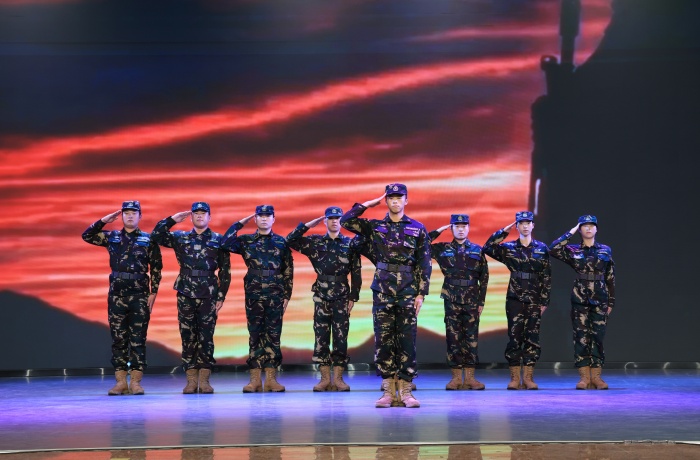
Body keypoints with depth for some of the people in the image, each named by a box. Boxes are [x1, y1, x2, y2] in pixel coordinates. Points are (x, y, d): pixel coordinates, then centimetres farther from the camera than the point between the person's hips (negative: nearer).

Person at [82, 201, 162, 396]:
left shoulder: (148, 240, 4)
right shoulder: (111, 237, 10)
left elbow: (156, 268, 4)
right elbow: (87, 236, 6)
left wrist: (153, 293, -3)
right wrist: (104, 220, -3)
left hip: (140, 295, -2)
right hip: (116, 295, 2)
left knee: (138, 339, -1)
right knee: (118, 339, 3)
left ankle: (135, 382, 2)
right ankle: (121, 382, 7)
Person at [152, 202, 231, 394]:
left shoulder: (218, 240, 6)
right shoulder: (180, 238, 10)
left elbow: (225, 270, 5)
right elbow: (157, 235, 0)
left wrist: (221, 296, -1)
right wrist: (173, 219, -5)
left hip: (208, 294, -1)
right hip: (185, 293, 1)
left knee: (206, 337, -1)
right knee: (188, 337, 2)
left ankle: (204, 380, 3)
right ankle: (191, 380, 6)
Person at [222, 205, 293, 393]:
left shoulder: (281, 242, 8)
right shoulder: (246, 241, 8)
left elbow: (288, 271, 7)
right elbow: (226, 243, -9)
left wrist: (286, 296, 1)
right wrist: (239, 224, -2)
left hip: (275, 296, 0)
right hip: (253, 295, 0)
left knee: (273, 335, 1)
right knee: (255, 335, 1)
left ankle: (271, 378, 4)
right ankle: (255, 379, 3)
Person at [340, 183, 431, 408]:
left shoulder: (418, 229, 6)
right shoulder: (374, 227, 9)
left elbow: (424, 264, 4)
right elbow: (345, 221, 0)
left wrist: (421, 293, -3)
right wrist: (369, 204, 2)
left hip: (408, 293, -1)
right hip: (382, 292, 1)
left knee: (407, 341, -1)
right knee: (383, 340, 0)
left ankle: (405, 391, 2)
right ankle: (388, 391, 4)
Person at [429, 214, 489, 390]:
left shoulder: (477, 250, 7)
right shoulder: (443, 249, 6)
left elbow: (484, 277, 7)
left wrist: (481, 301, 1)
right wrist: (438, 231, 0)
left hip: (472, 301, 0)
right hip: (451, 300, 0)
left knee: (471, 338, 1)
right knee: (453, 338, 1)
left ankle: (470, 377, 5)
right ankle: (456, 377, 5)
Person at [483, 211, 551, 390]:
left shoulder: (542, 248, 5)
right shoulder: (508, 248, 5)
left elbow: (547, 277, 4)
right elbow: (487, 248, -8)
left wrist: (544, 301, -1)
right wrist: (504, 232, -8)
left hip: (535, 301, 0)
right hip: (514, 300, 0)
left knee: (532, 339, 1)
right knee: (514, 338, -1)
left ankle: (528, 377, 5)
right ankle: (515, 378, 3)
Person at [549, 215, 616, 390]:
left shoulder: (606, 250, 8)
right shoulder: (573, 250, 4)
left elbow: (610, 278, 11)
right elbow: (553, 249, -13)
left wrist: (611, 302, 7)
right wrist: (570, 233, -7)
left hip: (600, 299, 1)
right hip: (579, 299, -1)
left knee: (597, 337, 0)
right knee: (581, 337, -2)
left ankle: (596, 376, 4)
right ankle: (584, 376, 2)